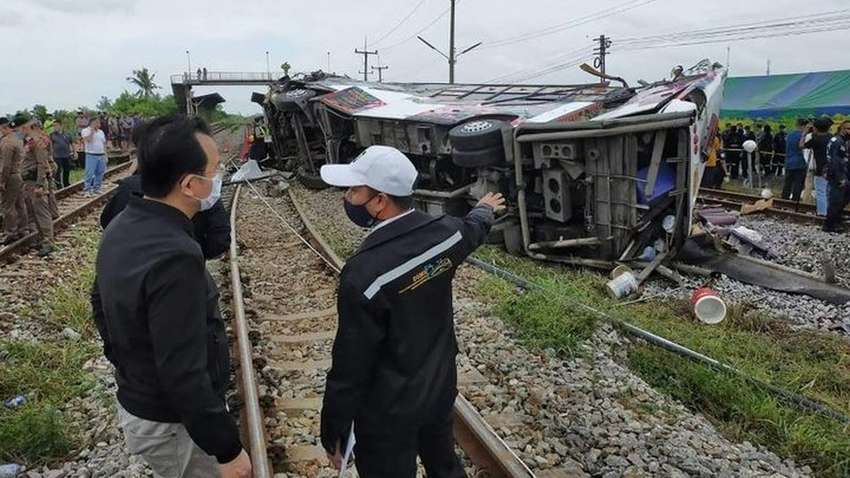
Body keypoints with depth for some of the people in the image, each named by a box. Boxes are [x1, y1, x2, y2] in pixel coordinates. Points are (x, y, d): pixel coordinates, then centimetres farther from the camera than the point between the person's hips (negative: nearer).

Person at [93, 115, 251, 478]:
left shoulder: (121, 228, -2)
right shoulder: (174, 257, -32)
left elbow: (102, 304, 13)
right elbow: (184, 376, -31)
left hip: (134, 403, 8)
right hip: (174, 424, -8)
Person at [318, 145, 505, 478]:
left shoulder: (364, 274, -31)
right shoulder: (444, 232, -10)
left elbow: (350, 366, -23)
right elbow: (473, 229, 16)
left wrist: (333, 432, -9)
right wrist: (486, 209, 40)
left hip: (389, 412, -6)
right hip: (442, 388, 6)